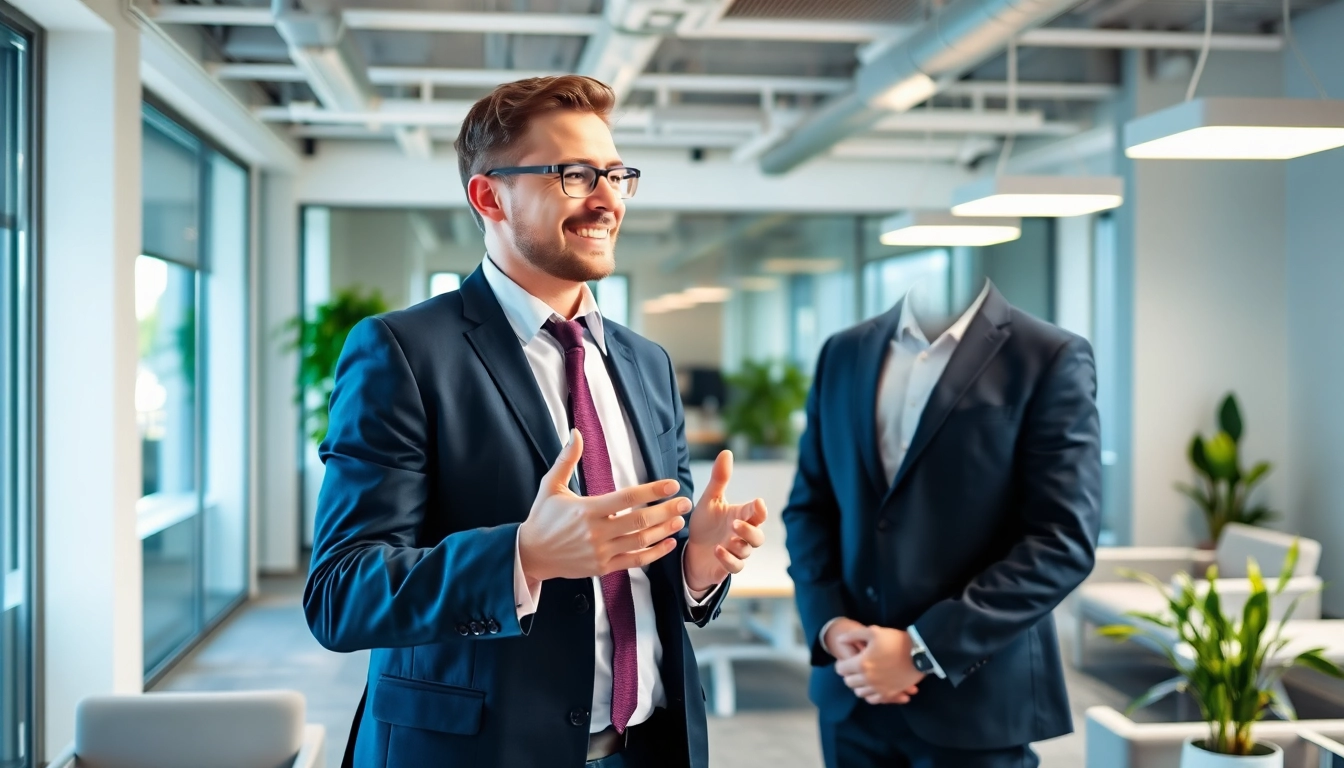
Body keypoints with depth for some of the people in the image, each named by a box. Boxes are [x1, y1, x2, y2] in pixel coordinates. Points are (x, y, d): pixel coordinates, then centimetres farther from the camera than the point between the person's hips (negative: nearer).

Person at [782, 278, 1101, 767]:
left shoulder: (1050, 359, -7)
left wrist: (925, 649, -16)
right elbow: (809, 507, 11)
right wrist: (829, 624, -6)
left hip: (975, 698, -4)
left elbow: (1063, 542, -13)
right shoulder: (843, 354, 8)